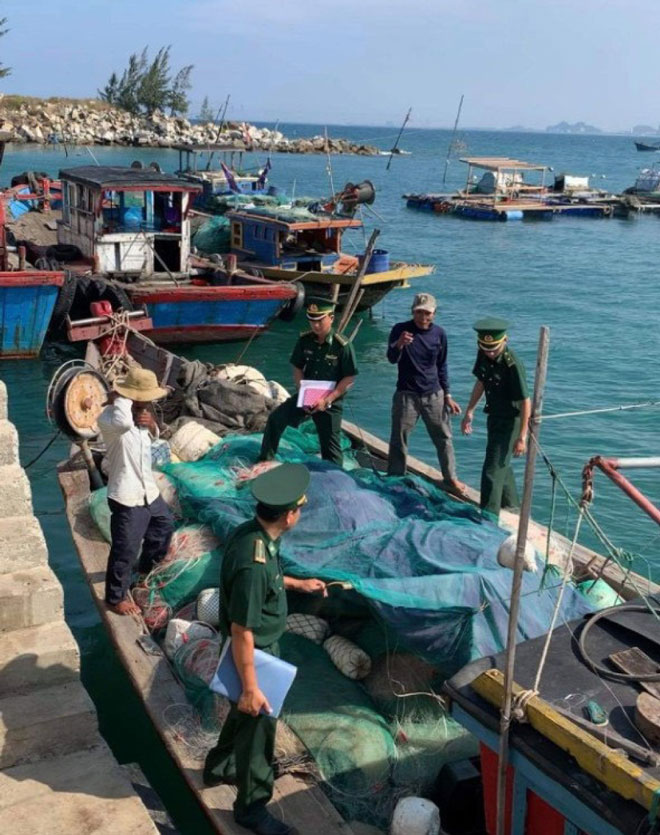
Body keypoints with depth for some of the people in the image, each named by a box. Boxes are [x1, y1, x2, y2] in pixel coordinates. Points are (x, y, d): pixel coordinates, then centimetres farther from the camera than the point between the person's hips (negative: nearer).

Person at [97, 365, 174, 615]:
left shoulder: (140, 413, 2)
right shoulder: (109, 417, -24)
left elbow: (153, 435, 20)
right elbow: (123, 422, -50)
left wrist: (151, 424, -5)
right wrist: (119, 398, -30)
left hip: (149, 490, 9)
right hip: (127, 497, -9)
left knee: (164, 525, 29)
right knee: (125, 550, 1)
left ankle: (148, 566, 54)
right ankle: (116, 598, 19)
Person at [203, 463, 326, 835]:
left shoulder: (253, 532, -9)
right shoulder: (253, 563, -37)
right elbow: (242, 631, -30)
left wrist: (297, 583, 21)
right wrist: (250, 687, -23)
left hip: (264, 645, 9)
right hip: (255, 653, -9)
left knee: (245, 712, 29)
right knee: (258, 720, 11)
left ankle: (219, 768, 53)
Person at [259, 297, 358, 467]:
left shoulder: (342, 346, -17)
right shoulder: (304, 340, -4)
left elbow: (349, 379, -14)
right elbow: (297, 369, 4)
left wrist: (327, 400, -20)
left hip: (330, 402, -4)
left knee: (330, 446, 2)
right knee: (275, 418, -9)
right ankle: (265, 461, 5)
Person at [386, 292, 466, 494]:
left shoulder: (439, 333, 0)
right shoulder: (400, 330, -9)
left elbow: (442, 366, 10)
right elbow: (392, 358, -23)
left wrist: (447, 396, 8)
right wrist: (399, 344, -45)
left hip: (433, 394, 3)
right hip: (406, 394, -2)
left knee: (444, 438, 9)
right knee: (398, 441, 1)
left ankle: (451, 478, 26)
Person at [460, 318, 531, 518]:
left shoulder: (512, 365, -29)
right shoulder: (483, 355, -6)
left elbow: (525, 403, -25)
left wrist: (522, 437, -23)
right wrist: (469, 412, 12)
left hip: (510, 421, -8)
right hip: (494, 417, 8)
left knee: (493, 470, -7)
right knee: (501, 463, 25)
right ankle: (510, 503, 46)